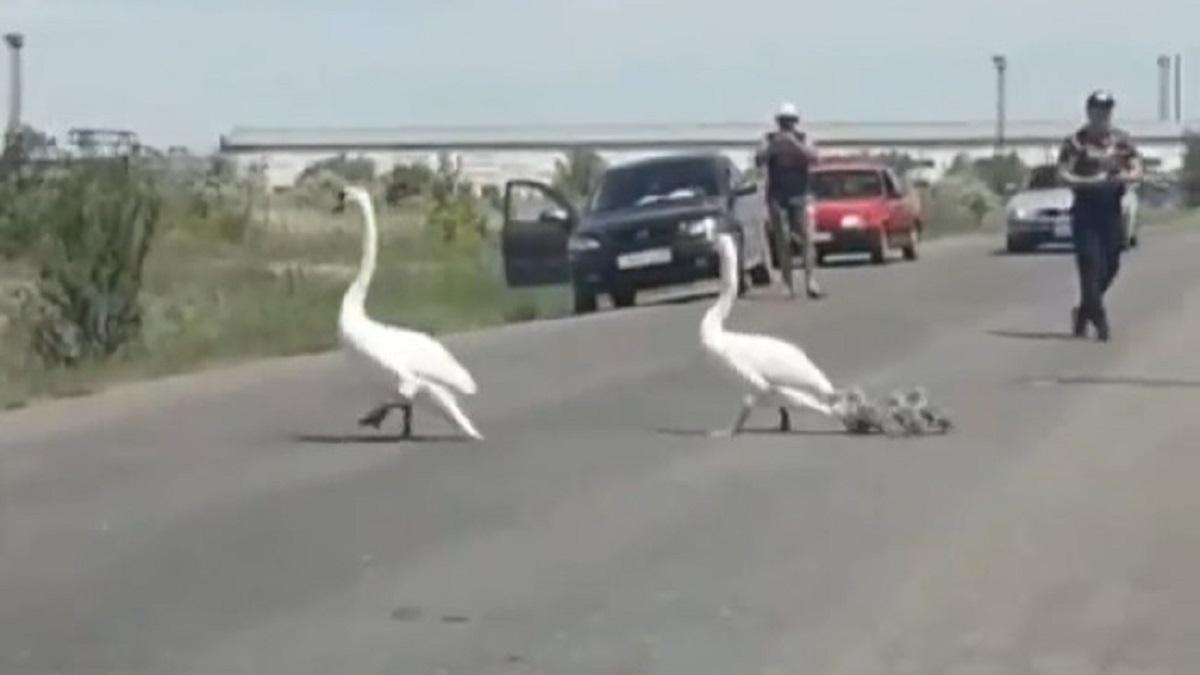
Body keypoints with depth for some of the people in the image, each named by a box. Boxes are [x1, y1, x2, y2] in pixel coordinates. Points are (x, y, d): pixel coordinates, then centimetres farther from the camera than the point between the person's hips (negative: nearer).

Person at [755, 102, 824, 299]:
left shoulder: (803, 139, 5)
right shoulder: (769, 140, 4)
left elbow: (813, 157, -11)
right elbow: (758, 161, -9)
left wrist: (796, 144, -25)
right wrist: (773, 146, -26)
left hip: (799, 196, 0)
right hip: (777, 197, 0)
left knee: (807, 239, -12)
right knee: (783, 242, -1)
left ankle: (811, 282, -18)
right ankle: (788, 285, 2)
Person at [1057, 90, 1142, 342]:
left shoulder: (1121, 140, 7)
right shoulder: (1075, 141, -3)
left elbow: (1136, 170, 3)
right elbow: (1064, 174, -10)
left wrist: (1125, 177, -20)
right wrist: (1089, 182, -26)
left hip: (1112, 208, 4)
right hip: (1085, 208, -4)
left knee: (1111, 265, 7)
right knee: (1090, 262, -11)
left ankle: (1084, 311, 24)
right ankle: (1098, 316, -9)